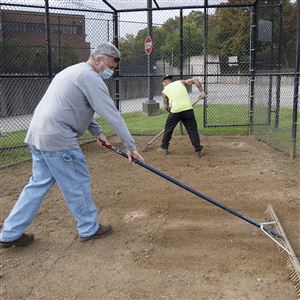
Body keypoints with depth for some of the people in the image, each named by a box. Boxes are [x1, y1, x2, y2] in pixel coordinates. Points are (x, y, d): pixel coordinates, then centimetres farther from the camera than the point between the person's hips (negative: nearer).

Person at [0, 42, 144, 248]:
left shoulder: (72, 71, 22)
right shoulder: (90, 77, -11)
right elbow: (112, 114, -15)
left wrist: (96, 131, 14)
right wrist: (130, 145, -12)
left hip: (37, 134, 10)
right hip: (58, 139, -10)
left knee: (39, 183, 15)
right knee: (78, 183, 4)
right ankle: (90, 229, 20)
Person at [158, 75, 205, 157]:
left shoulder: (165, 90, 17)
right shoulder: (181, 82, 21)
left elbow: (166, 107, 12)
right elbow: (194, 80, 9)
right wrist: (201, 91, 4)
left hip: (175, 110, -1)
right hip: (188, 109, 1)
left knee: (168, 129, 19)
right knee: (193, 130, 7)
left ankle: (164, 148, 28)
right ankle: (198, 150, 6)